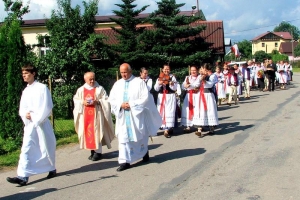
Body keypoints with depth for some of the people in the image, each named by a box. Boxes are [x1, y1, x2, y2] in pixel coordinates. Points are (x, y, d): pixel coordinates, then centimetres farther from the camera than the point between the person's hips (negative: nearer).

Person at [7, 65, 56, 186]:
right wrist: (25, 114, -9)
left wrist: (37, 119, -13)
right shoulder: (25, 91, 13)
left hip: (41, 123, -5)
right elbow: (22, 108, 14)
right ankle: (23, 176, -6)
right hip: (29, 124, 5)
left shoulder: (42, 88, -5)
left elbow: (47, 106, -10)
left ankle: (52, 169, 27)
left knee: (46, 148, 7)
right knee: (26, 149, -3)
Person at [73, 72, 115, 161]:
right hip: (85, 115, 3)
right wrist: (83, 102, -9)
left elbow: (106, 100, -1)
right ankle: (93, 150, 14)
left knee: (96, 131, -5)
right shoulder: (80, 90, 8)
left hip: (96, 114, -3)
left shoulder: (100, 89, 0)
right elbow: (76, 100, 10)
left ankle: (98, 151, 2)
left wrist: (97, 102, -16)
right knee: (87, 131, 4)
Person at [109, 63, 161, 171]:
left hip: (137, 115, -3)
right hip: (122, 116, 3)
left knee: (140, 136, 12)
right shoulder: (117, 84, 9)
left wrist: (132, 104, -16)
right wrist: (120, 105, -11)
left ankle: (144, 152, 38)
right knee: (123, 138, -2)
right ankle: (125, 161, 0)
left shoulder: (139, 82, -3)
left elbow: (145, 98, -9)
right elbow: (112, 99, 8)